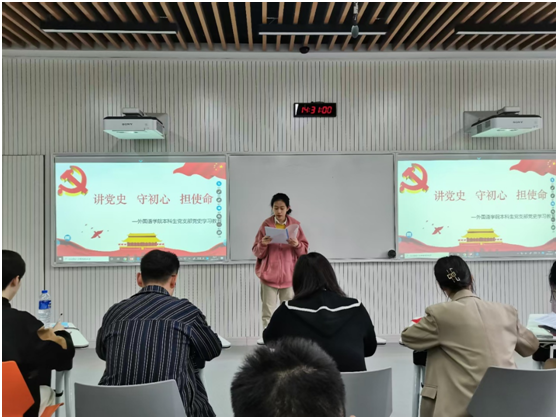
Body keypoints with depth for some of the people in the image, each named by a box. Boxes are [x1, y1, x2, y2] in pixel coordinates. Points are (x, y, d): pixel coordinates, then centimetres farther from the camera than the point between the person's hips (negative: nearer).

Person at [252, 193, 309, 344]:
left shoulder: (295, 224, 3)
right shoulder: (266, 225, 0)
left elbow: (305, 250, 4)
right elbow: (257, 252, 2)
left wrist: (297, 245, -16)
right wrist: (263, 244, -19)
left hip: (289, 274, 1)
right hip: (269, 273, -1)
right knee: (268, 308, -1)